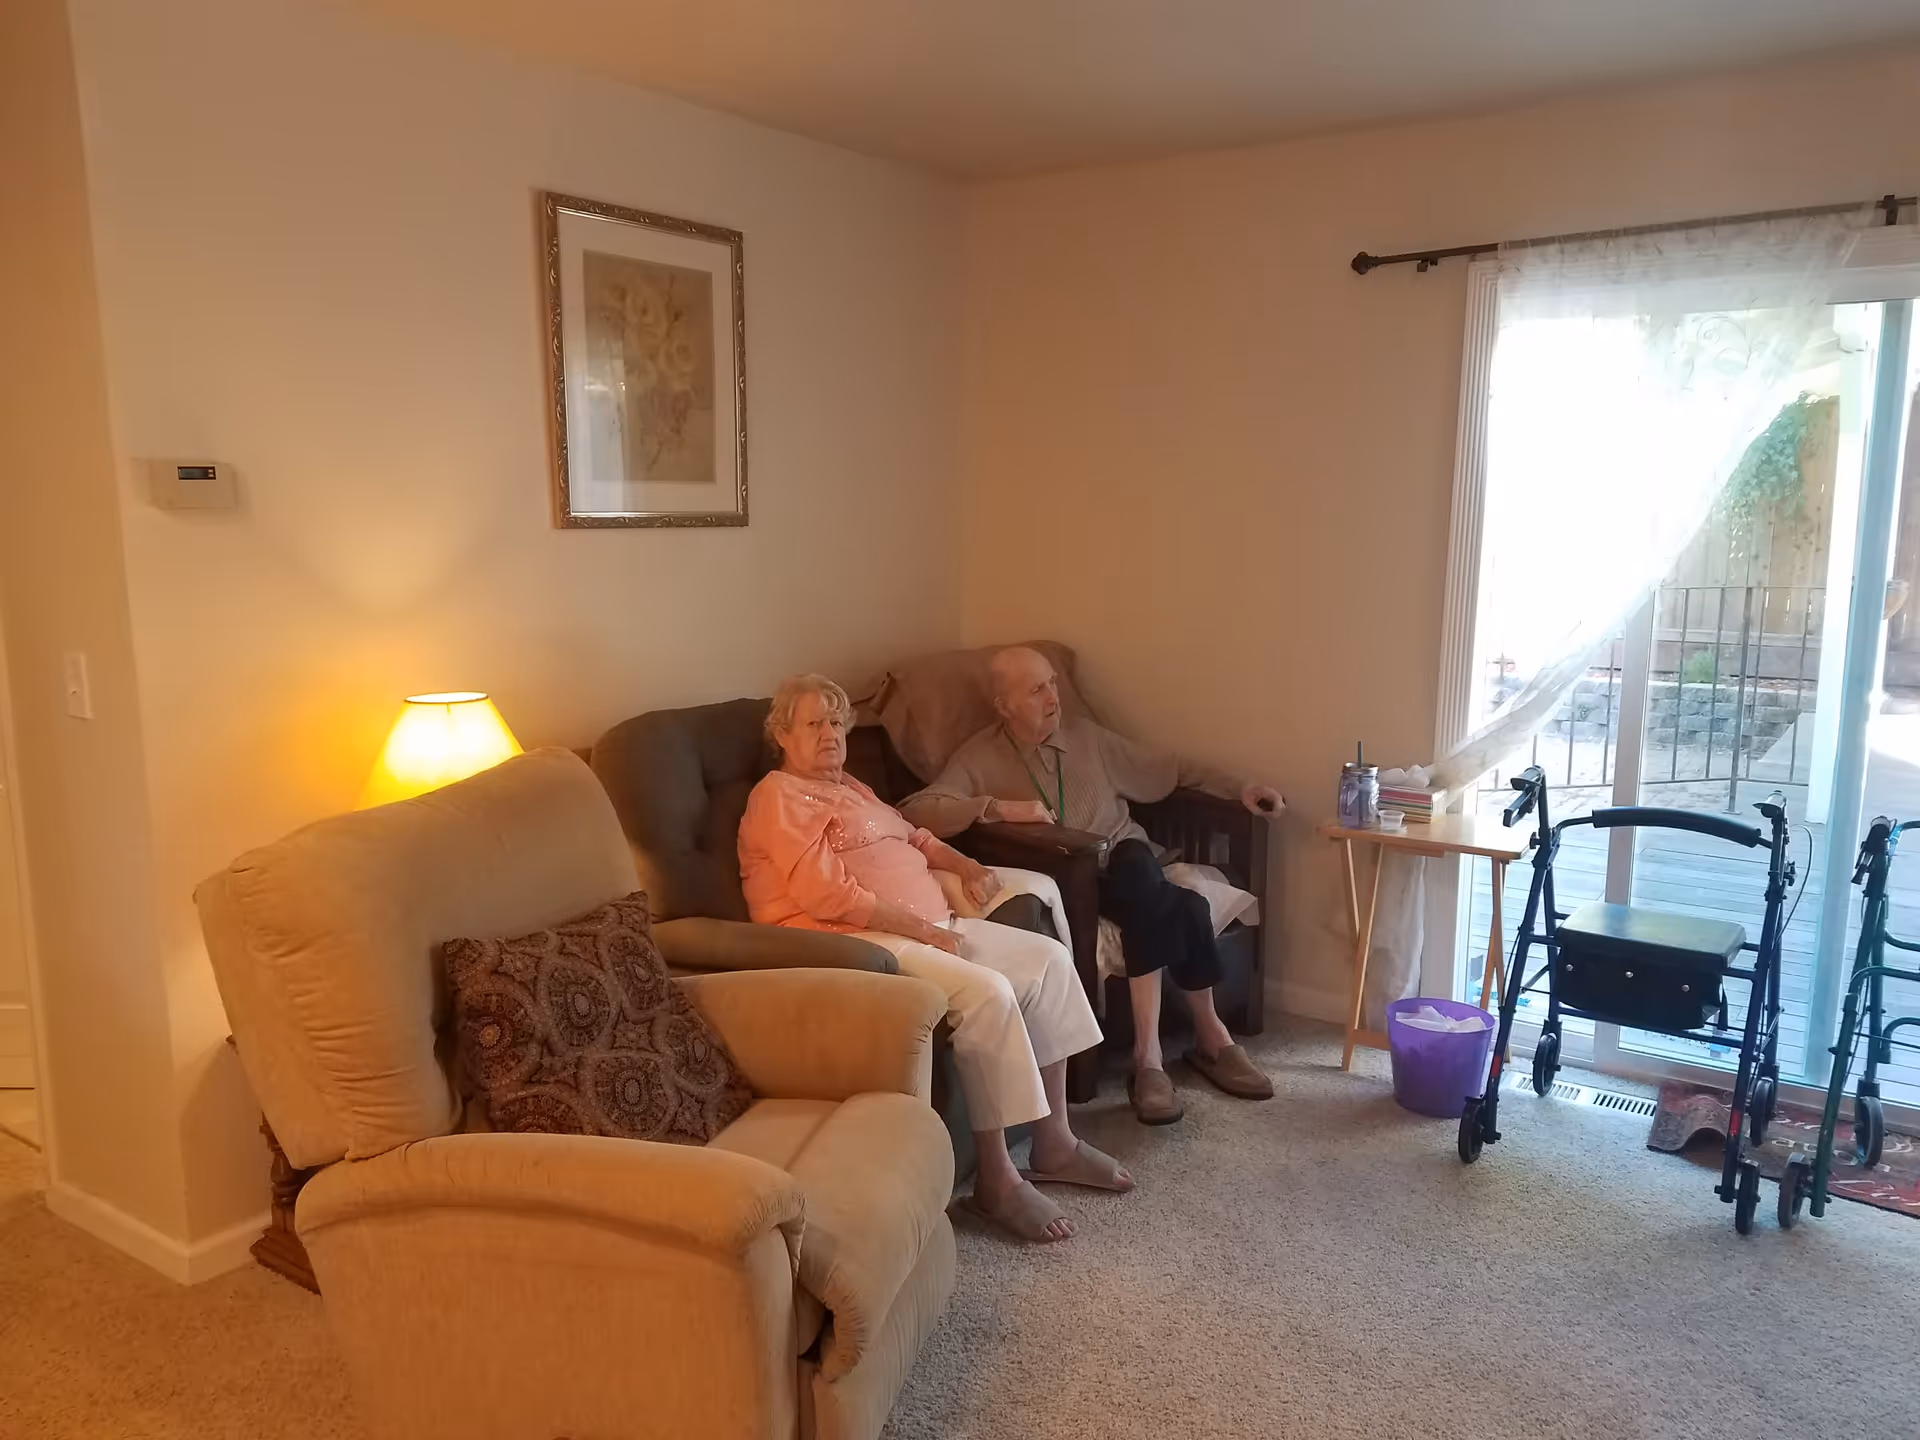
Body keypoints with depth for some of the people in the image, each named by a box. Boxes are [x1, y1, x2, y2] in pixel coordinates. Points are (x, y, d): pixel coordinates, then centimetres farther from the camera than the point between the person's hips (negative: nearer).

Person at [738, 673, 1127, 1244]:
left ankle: (1053, 1142, 5)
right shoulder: (779, 798, -6)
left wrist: (965, 865, 13)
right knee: (987, 992, -29)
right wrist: (920, 927, -18)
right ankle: (996, 1178, -17)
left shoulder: (849, 788, 25)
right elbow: (828, 896, -18)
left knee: (1048, 957, -1)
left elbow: (912, 836, 33)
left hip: (925, 926, 10)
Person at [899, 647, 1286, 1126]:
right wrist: (995, 806, -27)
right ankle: (1208, 1033, -21)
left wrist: (1239, 787, 9)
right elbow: (914, 812, -16)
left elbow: (1169, 768, 19)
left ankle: (1149, 1054, -30)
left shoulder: (1087, 735, 12)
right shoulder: (981, 757, -1)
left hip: (1124, 858, 4)